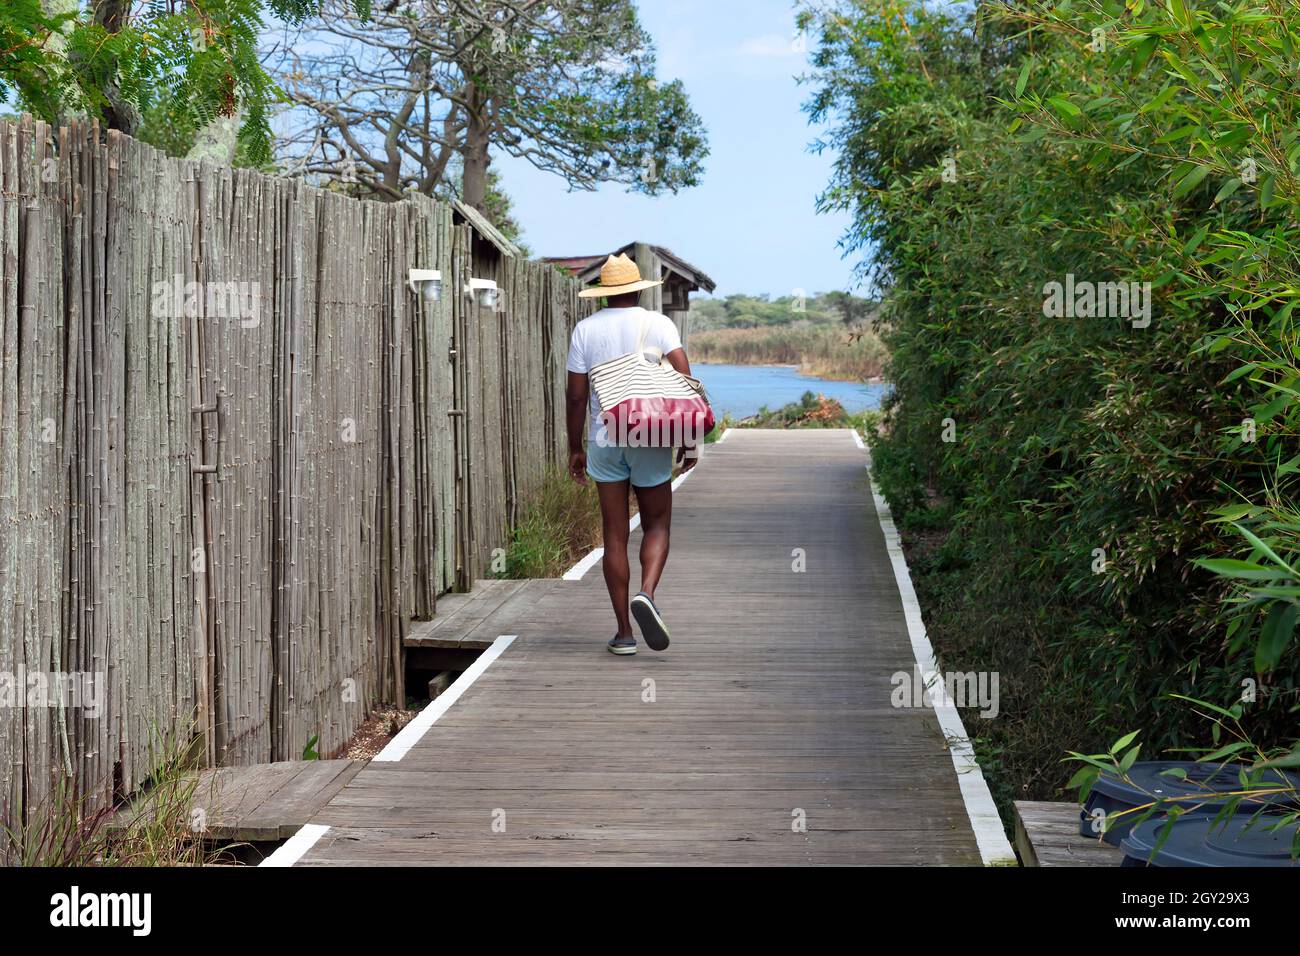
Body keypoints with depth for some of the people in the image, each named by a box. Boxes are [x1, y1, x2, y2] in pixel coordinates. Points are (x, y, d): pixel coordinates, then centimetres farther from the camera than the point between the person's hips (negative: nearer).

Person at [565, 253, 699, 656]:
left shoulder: (585, 329, 2)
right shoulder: (658, 323, -1)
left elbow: (576, 396, 0)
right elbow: (684, 381, -12)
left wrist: (575, 449, 9)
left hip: (603, 439, 1)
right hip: (650, 438, -1)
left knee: (615, 535, 6)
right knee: (657, 525, 12)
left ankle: (623, 632, 6)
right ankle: (646, 593, -17)